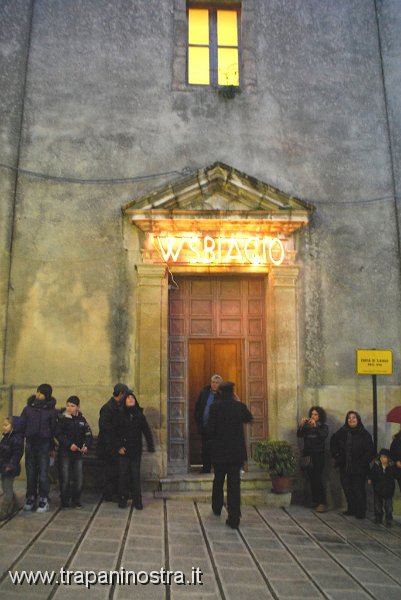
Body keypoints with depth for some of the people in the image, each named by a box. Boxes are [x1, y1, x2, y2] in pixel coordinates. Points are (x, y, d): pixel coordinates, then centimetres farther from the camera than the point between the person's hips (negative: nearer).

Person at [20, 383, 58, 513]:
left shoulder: (51, 410, -3)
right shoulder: (28, 408, 4)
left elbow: (53, 429, -1)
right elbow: (21, 424, 5)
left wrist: (52, 447, -1)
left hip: (44, 444, -3)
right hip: (30, 443, 3)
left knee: (43, 473, 0)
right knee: (30, 472, 8)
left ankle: (44, 500, 8)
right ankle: (30, 498, 21)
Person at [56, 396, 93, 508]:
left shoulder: (81, 419, 7)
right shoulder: (62, 418, -4)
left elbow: (88, 434, 8)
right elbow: (58, 434, -11)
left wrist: (86, 445, -9)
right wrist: (69, 444, -20)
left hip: (78, 452, 3)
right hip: (65, 452, -3)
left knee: (79, 478, 3)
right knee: (65, 478, -2)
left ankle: (76, 501, 16)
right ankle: (64, 502, 12)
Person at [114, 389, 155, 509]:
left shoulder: (139, 415, 3)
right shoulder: (120, 414, -2)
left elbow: (147, 431, 2)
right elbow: (115, 432, -2)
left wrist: (151, 446, -5)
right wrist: (119, 447, -10)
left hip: (136, 450, 1)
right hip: (123, 450, -1)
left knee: (136, 475, 4)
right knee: (123, 475, 3)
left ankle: (137, 500, 11)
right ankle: (122, 499, 15)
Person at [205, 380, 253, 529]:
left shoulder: (215, 406, -11)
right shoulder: (239, 406, -4)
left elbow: (210, 429, -11)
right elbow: (249, 418, 17)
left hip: (219, 451, -1)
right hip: (237, 451, 1)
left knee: (218, 481, 20)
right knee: (234, 484, 3)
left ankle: (217, 507, 38)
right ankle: (234, 518, 0)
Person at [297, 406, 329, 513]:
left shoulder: (323, 427, 2)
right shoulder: (307, 426, 8)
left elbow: (324, 436, -17)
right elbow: (299, 435, -5)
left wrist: (315, 426, -27)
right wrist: (301, 425, -20)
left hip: (318, 456, -3)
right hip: (308, 456, 3)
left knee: (318, 480, -11)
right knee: (311, 480, 6)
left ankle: (322, 503, -7)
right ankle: (315, 501, 15)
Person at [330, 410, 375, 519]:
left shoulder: (364, 434, -7)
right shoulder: (342, 432, 3)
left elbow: (370, 451, -8)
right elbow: (333, 442, 19)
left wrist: (362, 463, -12)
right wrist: (337, 456, 11)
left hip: (359, 469, -4)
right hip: (345, 468, 4)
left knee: (359, 490, 1)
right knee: (348, 489, 9)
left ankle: (360, 512, 14)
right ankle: (351, 509, 23)